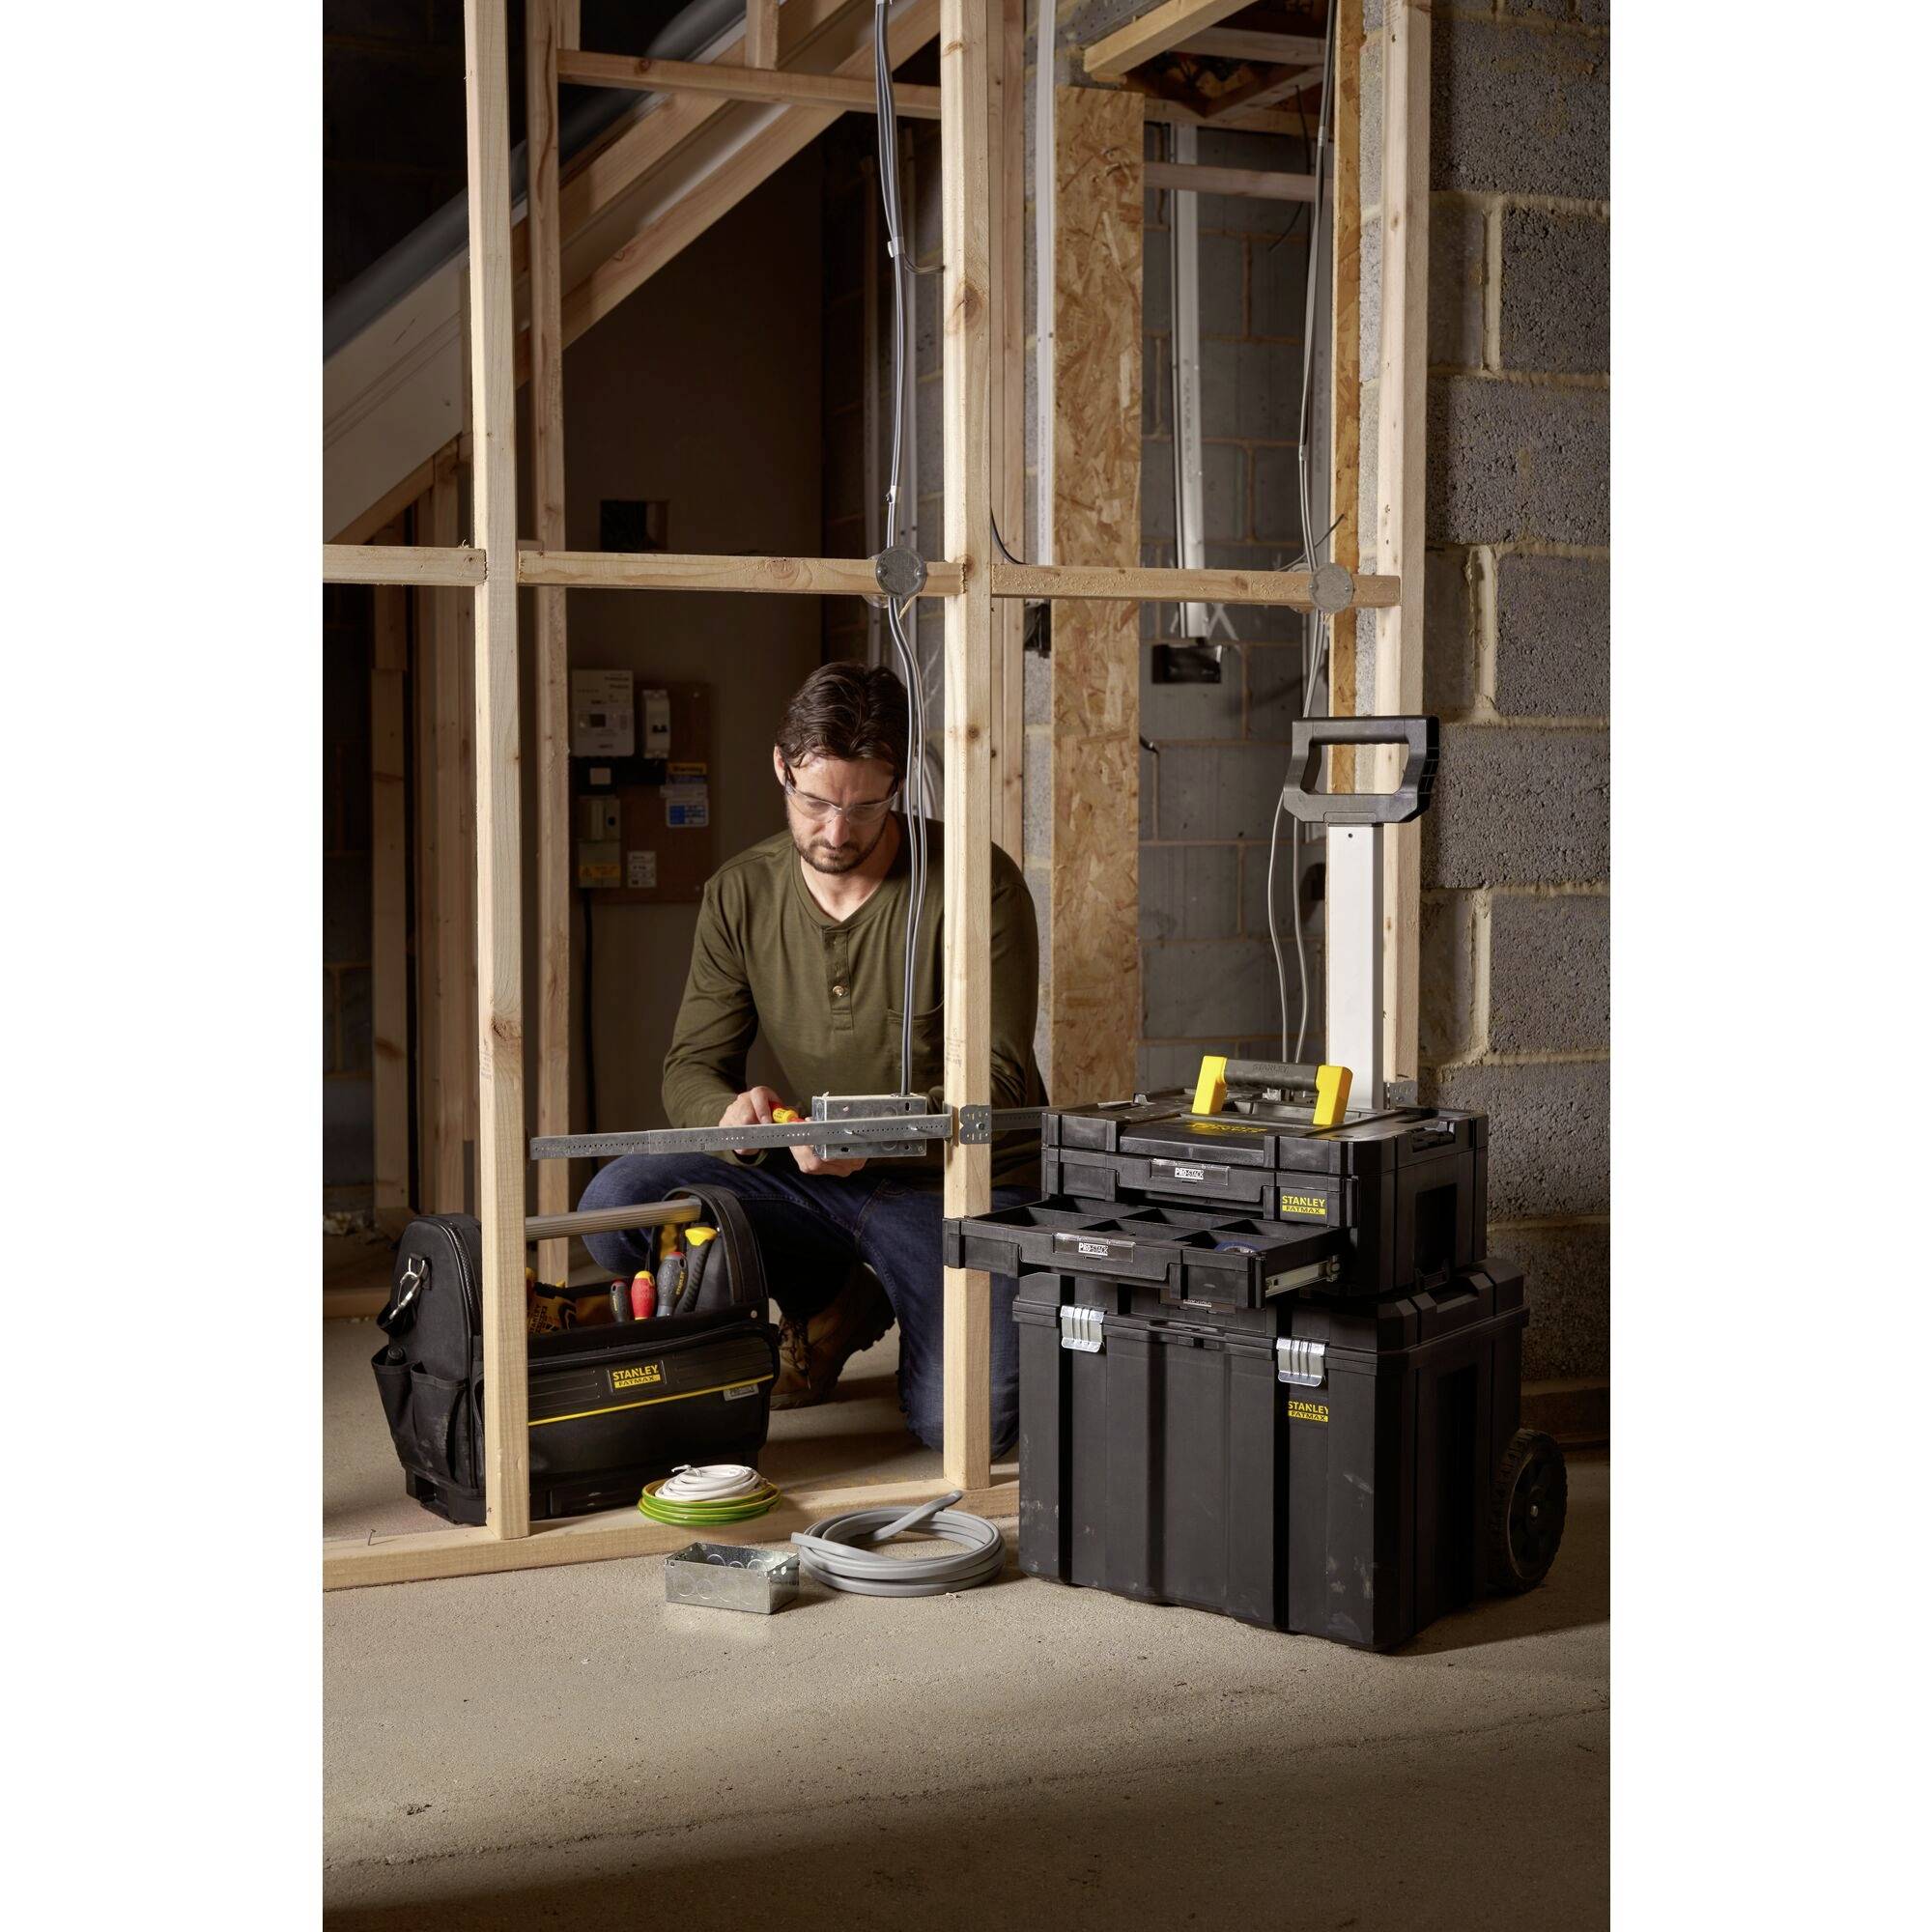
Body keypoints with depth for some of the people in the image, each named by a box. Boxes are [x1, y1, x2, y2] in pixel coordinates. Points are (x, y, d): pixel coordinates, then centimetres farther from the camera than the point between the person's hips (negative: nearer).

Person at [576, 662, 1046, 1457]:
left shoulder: (975, 882, -12)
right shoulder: (740, 893, 0)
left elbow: (999, 1077, -15)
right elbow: (692, 1065, 0)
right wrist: (730, 1115, -25)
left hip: (954, 1183, -4)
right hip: (809, 1177, 4)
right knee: (615, 1205, -20)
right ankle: (832, 1304, 7)